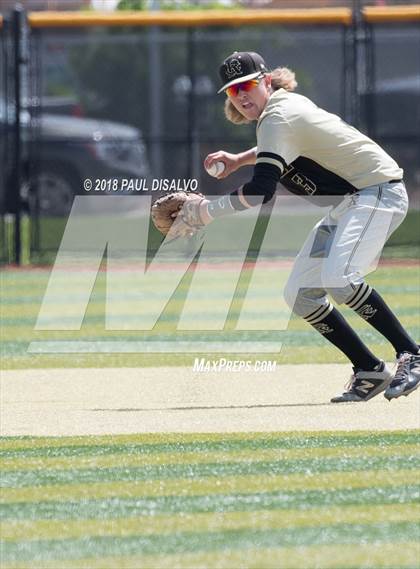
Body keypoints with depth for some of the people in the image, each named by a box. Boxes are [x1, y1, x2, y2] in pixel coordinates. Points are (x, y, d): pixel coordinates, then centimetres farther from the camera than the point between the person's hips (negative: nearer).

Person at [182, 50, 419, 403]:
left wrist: (208, 211, -19)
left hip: (378, 191, -11)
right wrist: (239, 160, 24)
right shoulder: (288, 102, 10)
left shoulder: (277, 118, -19)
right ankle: (369, 372, 5)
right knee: (300, 294, 5)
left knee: (337, 278, -33)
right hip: (348, 202, 11)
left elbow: (261, 191, -28)